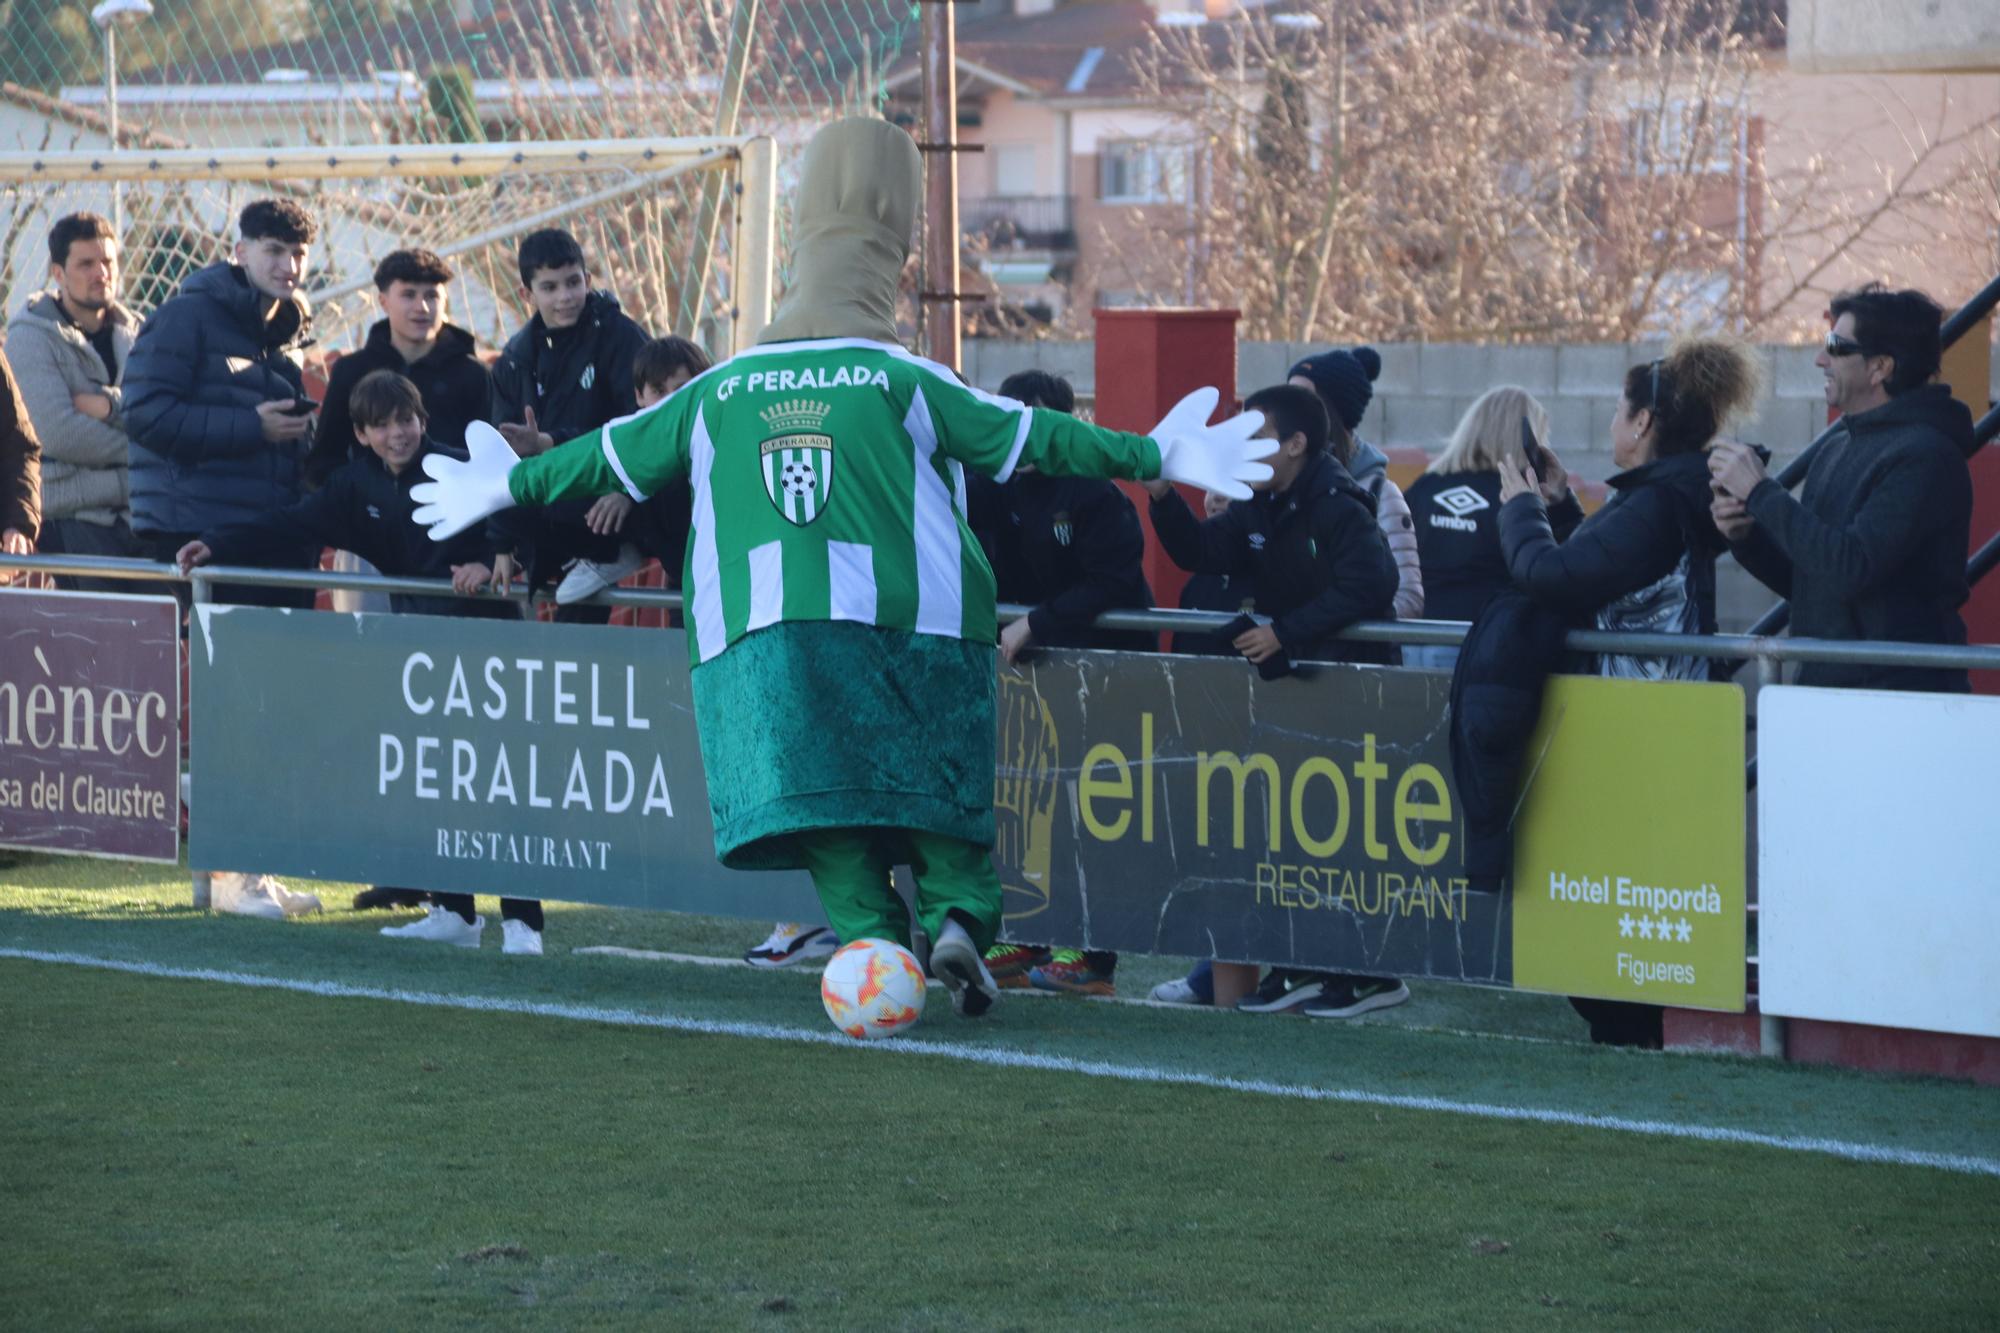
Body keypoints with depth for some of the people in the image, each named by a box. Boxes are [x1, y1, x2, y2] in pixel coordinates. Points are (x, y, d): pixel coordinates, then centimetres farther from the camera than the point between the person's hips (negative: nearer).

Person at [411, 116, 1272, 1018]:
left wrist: (508, 486, 37)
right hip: (906, 623, -1)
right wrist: (1151, 458, 12)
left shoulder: (720, 392, 11)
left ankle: (869, 934, -13)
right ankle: (956, 916, -12)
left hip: (763, 632, 1)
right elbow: (1027, 438, 4)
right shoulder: (906, 384, 2)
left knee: (825, 801, 1)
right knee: (938, 800, 8)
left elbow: (617, 458, 22)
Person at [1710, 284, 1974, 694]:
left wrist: (1760, 491, -16)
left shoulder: (1923, 456, -13)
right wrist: (1745, 536, 3)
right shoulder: (1836, 451, 16)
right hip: (1825, 683, 8)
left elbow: (1851, 568, -23)